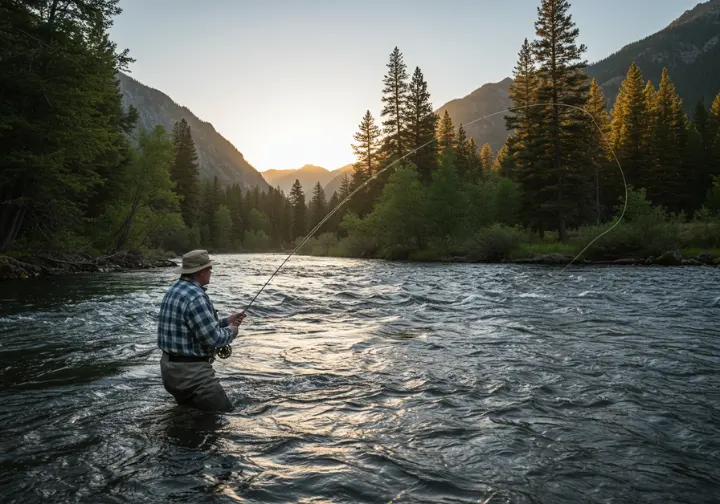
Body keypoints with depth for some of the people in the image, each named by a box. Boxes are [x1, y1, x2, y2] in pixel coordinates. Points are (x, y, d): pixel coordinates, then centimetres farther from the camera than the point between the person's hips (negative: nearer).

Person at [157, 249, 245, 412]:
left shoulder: (174, 290, 10)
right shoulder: (196, 297, -22)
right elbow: (212, 338, -22)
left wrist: (225, 321, 15)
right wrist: (230, 331, -3)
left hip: (170, 367, 10)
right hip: (191, 371, -10)